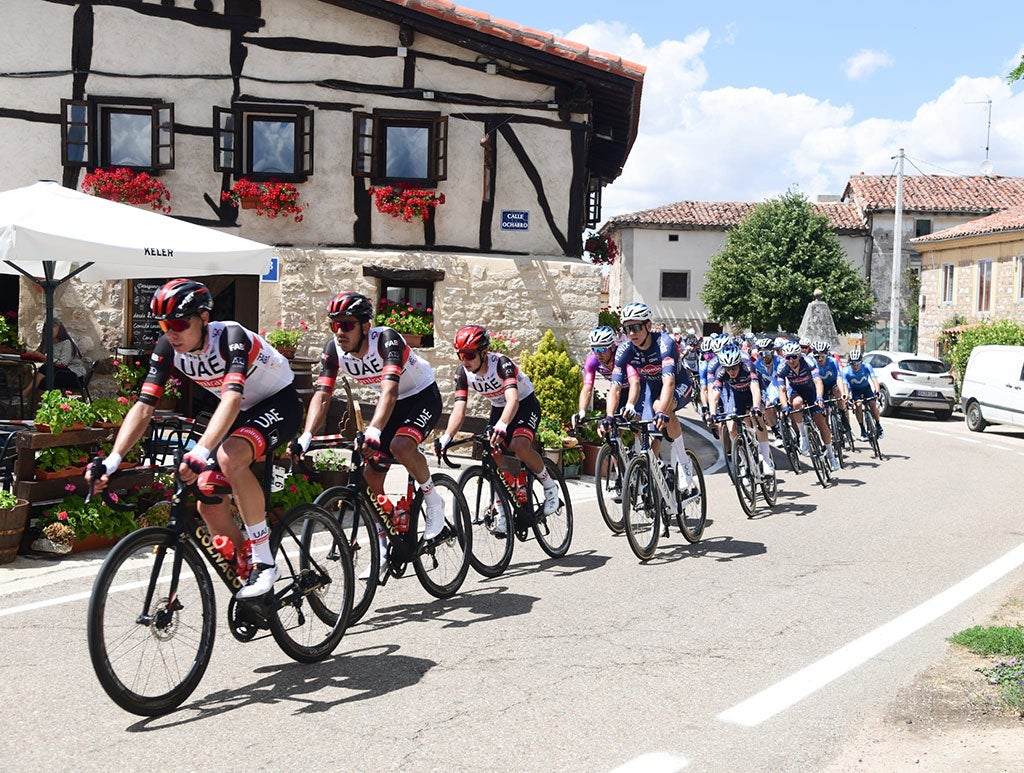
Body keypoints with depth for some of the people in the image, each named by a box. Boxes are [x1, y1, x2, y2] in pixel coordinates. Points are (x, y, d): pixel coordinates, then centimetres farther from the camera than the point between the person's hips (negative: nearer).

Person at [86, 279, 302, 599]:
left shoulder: (231, 337, -30)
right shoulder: (167, 348, -13)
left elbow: (232, 398, -45)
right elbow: (143, 407, -17)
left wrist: (200, 452, -58)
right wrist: (112, 460, -30)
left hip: (279, 402, -7)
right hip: (242, 412, 7)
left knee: (229, 457, -36)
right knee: (210, 507, -6)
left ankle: (264, 560, -24)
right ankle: (251, 573, 15)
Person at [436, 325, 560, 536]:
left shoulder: (502, 363, -32)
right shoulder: (462, 373, -17)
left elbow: (513, 399, -47)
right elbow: (459, 409, -23)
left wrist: (501, 426, -64)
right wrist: (446, 437, -39)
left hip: (525, 404, -6)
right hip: (498, 408, 6)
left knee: (520, 445, -31)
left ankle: (550, 486, -9)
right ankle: (503, 513, 3)